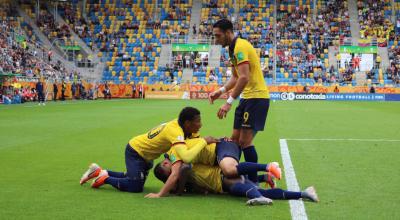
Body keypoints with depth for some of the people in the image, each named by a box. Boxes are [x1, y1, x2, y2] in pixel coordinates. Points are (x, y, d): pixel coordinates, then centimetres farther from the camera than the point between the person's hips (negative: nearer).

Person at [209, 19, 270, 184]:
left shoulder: (240, 46, -16)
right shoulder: (233, 48, 14)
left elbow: (244, 78, -26)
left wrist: (229, 102, -25)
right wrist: (221, 90, 6)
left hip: (256, 97, -10)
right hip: (247, 97, 10)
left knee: (244, 141, -11)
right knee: (235, 139, 10)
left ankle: (253, 181, -5)